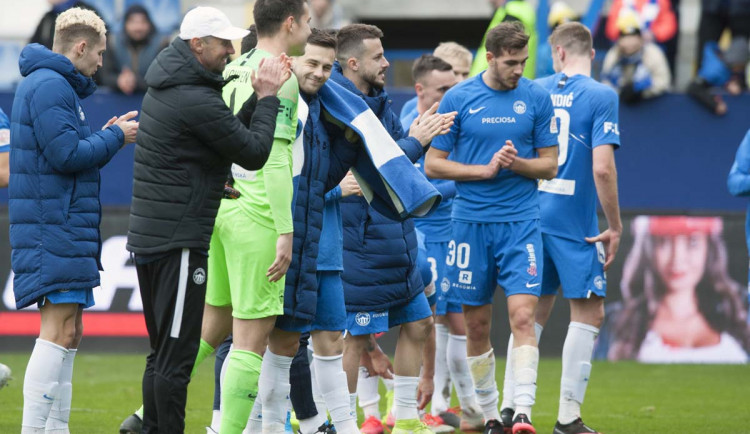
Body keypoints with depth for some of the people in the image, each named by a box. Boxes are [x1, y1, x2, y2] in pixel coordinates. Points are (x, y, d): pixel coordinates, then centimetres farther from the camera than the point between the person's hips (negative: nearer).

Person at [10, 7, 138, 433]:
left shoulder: (54, 86, 20)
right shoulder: (50, 86, -13)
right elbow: (66, 155, -19)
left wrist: (107, 134, 13)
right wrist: (115, 138, -7)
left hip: (63, 227, 11)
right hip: (56, 228, -11)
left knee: (68, 332, 13)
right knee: (60, 330, -13)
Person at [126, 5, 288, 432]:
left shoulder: (165, 88, 13)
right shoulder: (196, 100, -17)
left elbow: (231, 133, 19)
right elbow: (255, 153, -12)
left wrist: (260, 97, 6)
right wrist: (267, 97, -1)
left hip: (148, 237, 10)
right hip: (178, 243, -10)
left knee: (163, 352, 15)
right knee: (176, 354, -7)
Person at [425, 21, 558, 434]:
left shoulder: (536, 97, 3)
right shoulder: (458, 98, 0)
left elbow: (549, 164, 7)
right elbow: (432, 164, 2)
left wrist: (518, 163, -14)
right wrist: (484, 169, -10)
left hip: (521, 223, 0)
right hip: (470, 222, 0)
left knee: (522, 314, -14)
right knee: (477, 324, 5)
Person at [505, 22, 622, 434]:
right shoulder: (601, 96, -8)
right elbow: (602, 167, -17)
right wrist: (614, 226, -8)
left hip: (531, 213, 5)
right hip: (574, 223, -5)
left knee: (534, 311, 15)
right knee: (588, 313, 4)